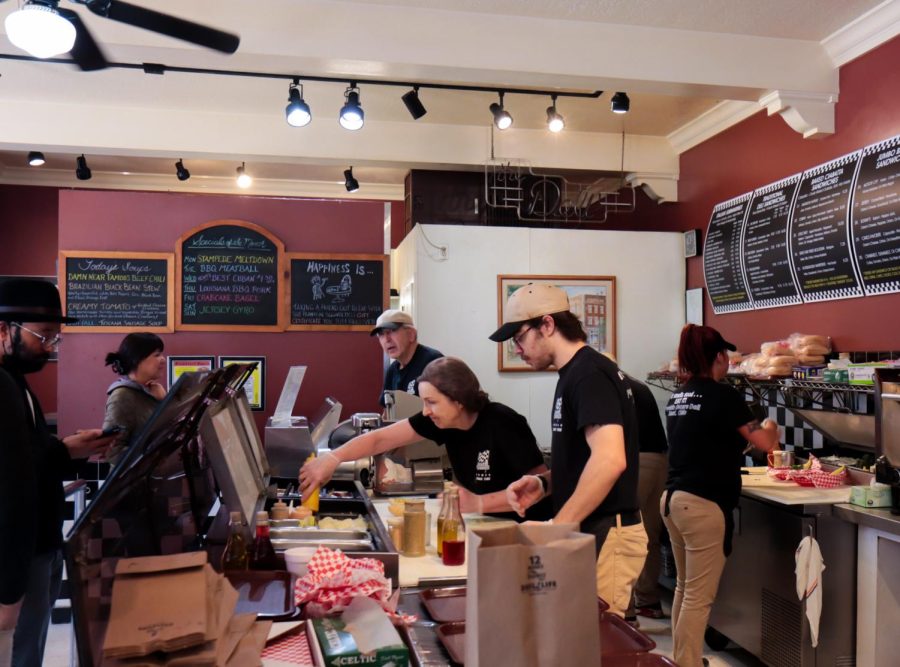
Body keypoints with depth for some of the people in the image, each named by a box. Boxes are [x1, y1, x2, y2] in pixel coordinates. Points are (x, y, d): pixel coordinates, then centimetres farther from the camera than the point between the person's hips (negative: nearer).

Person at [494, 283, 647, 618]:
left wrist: (556, 528, -23)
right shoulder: (576, 373, 13)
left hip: (607, 537, -9)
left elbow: (609, 459, -28)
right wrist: (544, 483, 6)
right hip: (589, 532, 9)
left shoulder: (590, 374, -16)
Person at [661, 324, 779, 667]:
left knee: (684, 588, 19)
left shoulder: (678, 397, 11)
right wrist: (770, 427, 15)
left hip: (673, 498, 8)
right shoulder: (723, 395, -11)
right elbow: (765, 443, -5)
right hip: (703, 506, -8)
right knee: (699, 597, -1)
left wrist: (737, 441, 29)